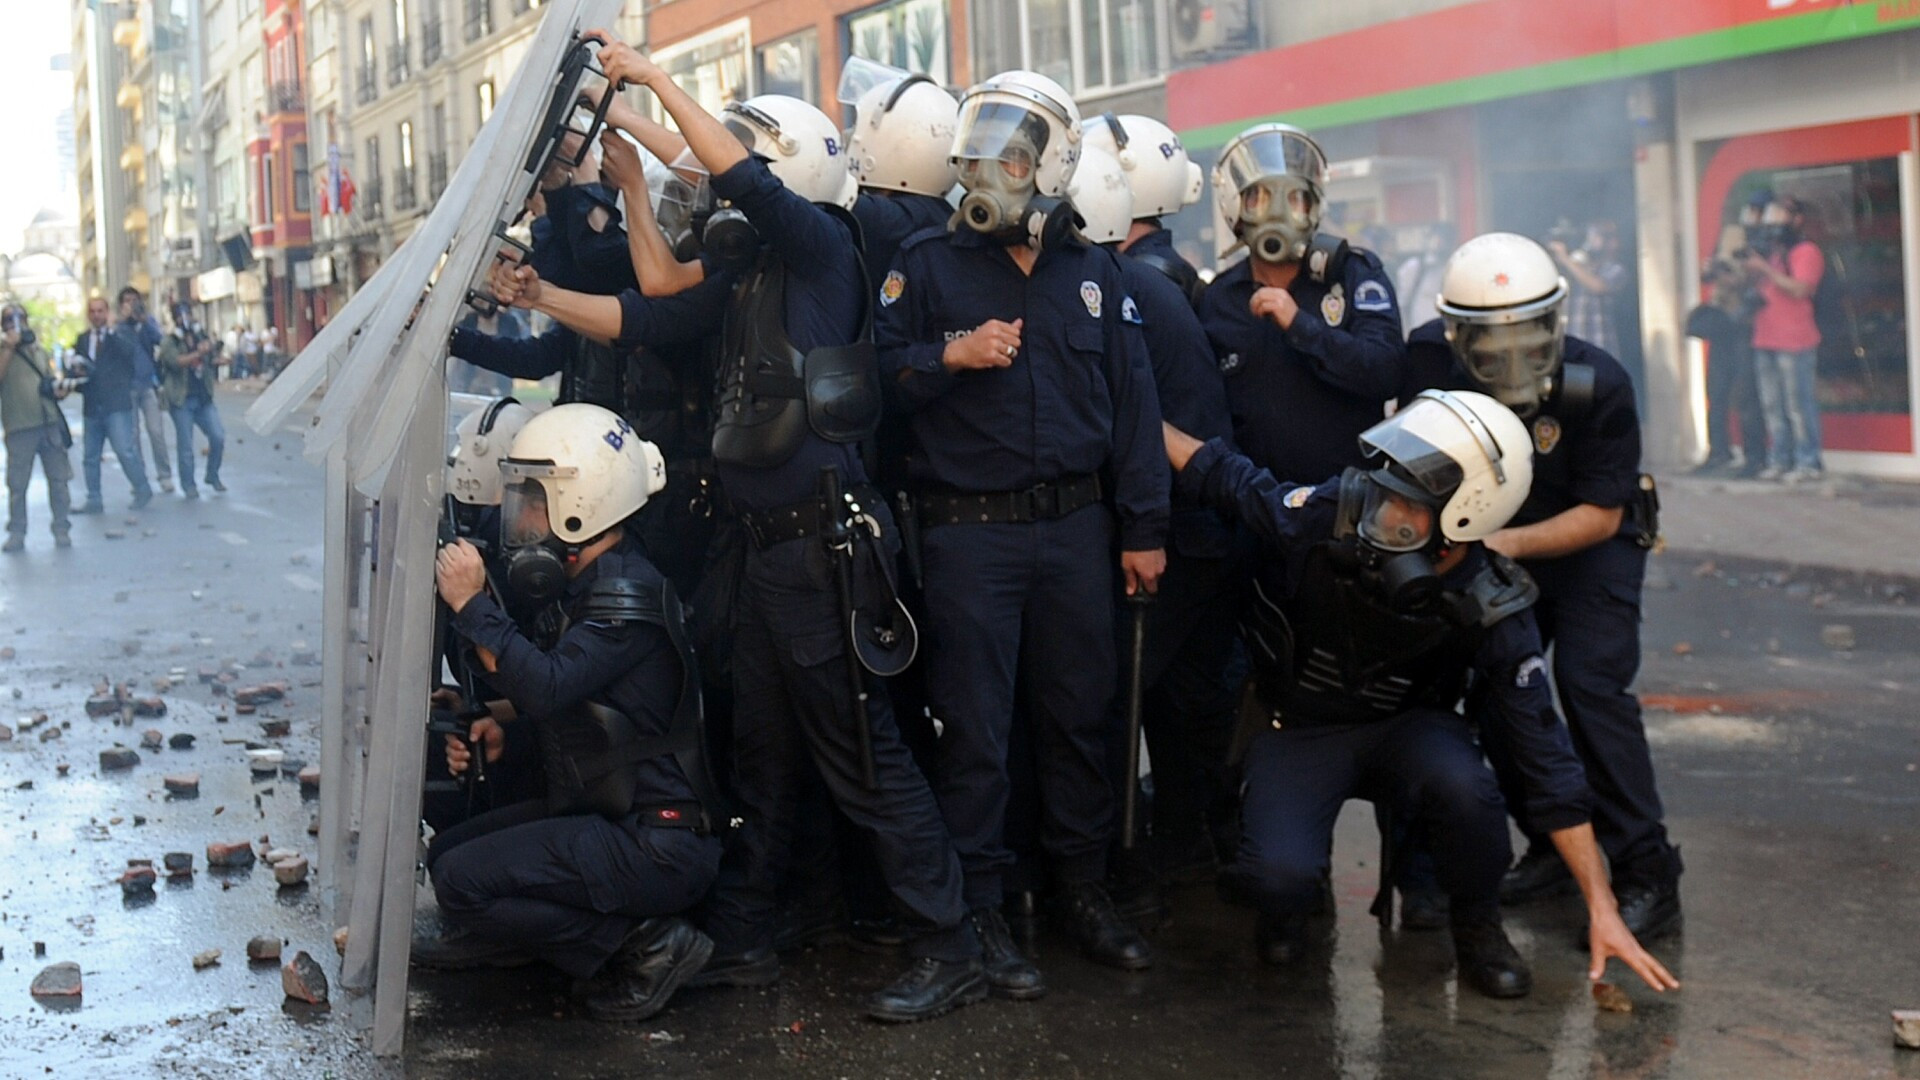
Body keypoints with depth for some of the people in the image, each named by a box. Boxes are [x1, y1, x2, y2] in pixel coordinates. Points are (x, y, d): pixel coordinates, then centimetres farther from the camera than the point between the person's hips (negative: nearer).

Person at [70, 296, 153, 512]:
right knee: (90, 457, 6)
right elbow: (76, 366, 17)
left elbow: (128, 352, -19)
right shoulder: (82, 339, 14)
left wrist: (111, 329, -19)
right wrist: (77, 372, -5)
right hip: (92, 407, 5)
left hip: (116, 405, -5)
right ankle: (94, 501, 13)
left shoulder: (118, 335, 1)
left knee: (125, 451, -13)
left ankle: (143, 491, 1)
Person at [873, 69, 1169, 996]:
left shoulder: (1094, 275, 9)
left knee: (1078, 714, 10)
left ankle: (1082, 888, 24)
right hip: (969, 529, -3)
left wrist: (1143, 528, 6)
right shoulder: (928, 263, 1)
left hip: (1076, 526, 3)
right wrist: (952, 355, -18)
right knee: (974, 728, 1)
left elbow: (1132, 405, 9)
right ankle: (977, 911, 11)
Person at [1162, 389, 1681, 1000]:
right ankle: (1288, 905, 12)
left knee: (1465, 788, -35)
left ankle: (1478, 928, -2)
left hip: (1406, 725, 1)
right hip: (1299, 726, 0)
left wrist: (1602, 909, -19)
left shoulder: (1490, 611, -24)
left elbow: (1545, 757, -19)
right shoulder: (1325, 519, -27)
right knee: (1281, 876, -29)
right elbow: (1219, 473, -8)